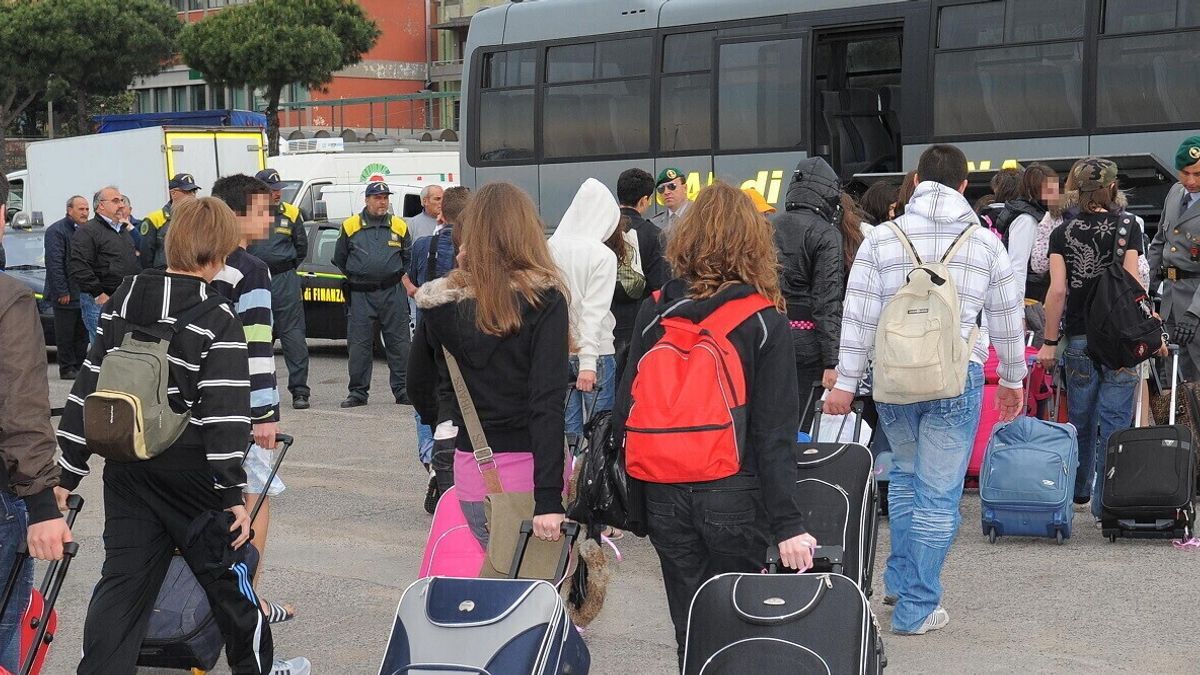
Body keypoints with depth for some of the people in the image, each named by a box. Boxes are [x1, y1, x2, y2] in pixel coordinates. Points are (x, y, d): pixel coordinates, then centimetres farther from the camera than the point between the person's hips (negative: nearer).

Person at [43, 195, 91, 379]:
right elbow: (54, 264, -15)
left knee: (82, 335, 11)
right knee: (66, 335, -1)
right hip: (67, 294, -7)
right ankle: (67, 369, 4)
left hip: (84, 294, 7)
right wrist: (62, 292, -19)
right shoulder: (56, 231, -11)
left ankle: (80, 367, 17)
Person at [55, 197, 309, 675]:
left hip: (127, 470, 4)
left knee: (123, 580, 6)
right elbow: (224, 410, -17)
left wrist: (69, 470, 11)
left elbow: (89, 385, 7)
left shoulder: (123, 302, 6)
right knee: (224, 570, 13)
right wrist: (233, 491, -14)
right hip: (191, 471, -4)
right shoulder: (217, 319, -11)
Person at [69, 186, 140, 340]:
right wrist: (99, 295, -19)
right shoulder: (87, 231, -8)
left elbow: (135, 266, 30)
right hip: (100, 302, -8)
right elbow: (78, 268, -18)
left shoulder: (124, 232, 21)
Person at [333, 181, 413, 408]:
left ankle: (402, 390, 8)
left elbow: (409, 259, 18)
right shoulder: (351, 227, 4)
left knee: (399, 344, 1)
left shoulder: (399, 226, 8)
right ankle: (358, 392, 6)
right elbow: (340, 259, 15)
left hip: (393, 293, 1)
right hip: (361, 295, -1)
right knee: (358, 345, -1)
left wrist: (397, 277, 12)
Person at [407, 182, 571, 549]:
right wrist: (549, 498, -21)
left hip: (470, 471, 4)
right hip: (528, 471, -4)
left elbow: (418, 388, 15)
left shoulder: (441, 305, 3)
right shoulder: (543, 301, -9)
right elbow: (547, 401, -17)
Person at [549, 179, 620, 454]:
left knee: (567, 431, 8)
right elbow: (594, 310, -16)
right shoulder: (603, 255, -11)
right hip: (593, 351, -4)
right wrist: (588, 362, -19)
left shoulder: (549, 248, 2)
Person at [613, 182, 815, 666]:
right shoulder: (765, 322, -6)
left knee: (689, 630, 10)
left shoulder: (654, 313, 2)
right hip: (734, 496, -3)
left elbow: (626, 411, 4)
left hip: (664, 495, 3)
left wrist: (630, 495, 13)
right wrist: (787, 524, -10)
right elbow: (774, 431, -10)